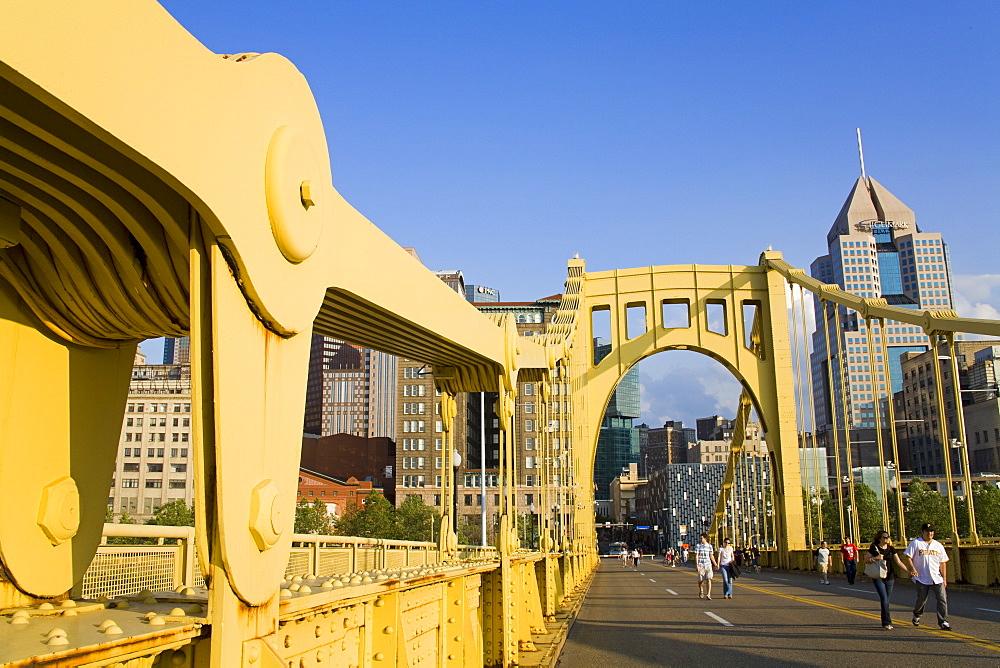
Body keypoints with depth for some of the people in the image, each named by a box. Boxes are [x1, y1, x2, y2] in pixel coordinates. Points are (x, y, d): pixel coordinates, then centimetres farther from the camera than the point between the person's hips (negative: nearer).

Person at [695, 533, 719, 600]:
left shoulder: (709, 546, 7)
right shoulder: (698, 545, 0)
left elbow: (711, 556, 15)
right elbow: (696, 555, -3)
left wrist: (715, 564, 15)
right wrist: (697, 565, -11)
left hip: (708, 564, 1)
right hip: (701, 564, -1)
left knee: (709, 579, -10)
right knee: (700, 580, 7)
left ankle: (708, 594, -11)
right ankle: (701, 591, 34)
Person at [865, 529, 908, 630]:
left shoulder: (891, 549, 7)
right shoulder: (874, 548, -4)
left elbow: (899, 562, 5)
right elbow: (865, 560, -2)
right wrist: (875, 558, -19)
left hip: (889, 577, 4)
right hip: (878, 578, -4)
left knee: (886, 601, 8)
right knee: (884, 600, -11)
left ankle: (885, 622, 19)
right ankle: (887, 623, -8)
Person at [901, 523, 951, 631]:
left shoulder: (938, 545, 11)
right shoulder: (915, 543, -1)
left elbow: (942, 563, 15)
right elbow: (908, 556, -3)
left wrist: (944, 578, 11)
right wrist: (912, 568, -18)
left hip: (937, 578, 3)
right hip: (922, 578, -3)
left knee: (942, 598, -8)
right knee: (922, 599, 4)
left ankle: (943, 621, -2)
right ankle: (916, 616, 30)